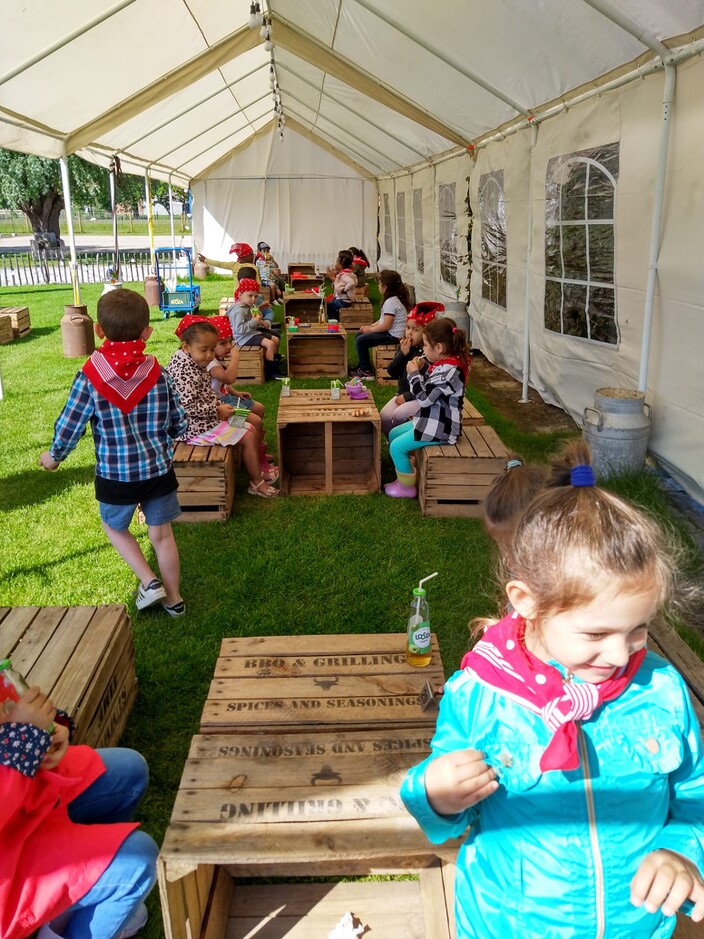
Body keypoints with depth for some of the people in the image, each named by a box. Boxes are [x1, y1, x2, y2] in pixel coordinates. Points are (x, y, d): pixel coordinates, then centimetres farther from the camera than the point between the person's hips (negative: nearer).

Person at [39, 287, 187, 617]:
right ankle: (173, 597, 30)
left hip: (115, 476, -2)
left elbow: (69, 426, -9)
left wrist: (53, 456, 11)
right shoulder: (158, 373, -9)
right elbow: (178, 425, 0)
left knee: (114, 527, 25)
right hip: (158, 470, 2)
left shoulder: (90, 376, -15)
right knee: (162, 534, 17)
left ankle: (149, 582, 17)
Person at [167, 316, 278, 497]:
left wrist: (219, 406, 3)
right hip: (196, 425, -10)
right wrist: (217, 410, -21)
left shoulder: (195, 362, 6)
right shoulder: (185, 371, -25)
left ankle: (260, 467, 28)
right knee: (248, 437, -9)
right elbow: (187, 406, -30)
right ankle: (256, 483, 5)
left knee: (252, 429, 12)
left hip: (207, 418, 10)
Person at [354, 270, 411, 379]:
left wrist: (370, 329, -11)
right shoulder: (395, 298, 11)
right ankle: (363, 366, 21)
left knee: (360, 341, -14)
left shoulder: (391, 302, -21)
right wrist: (370, 326, 5)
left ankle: (366, 371, -2)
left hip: (393, 336, -11)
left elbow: (386, 325, -24)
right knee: (359, 335, 15)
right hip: (392, 333, 11)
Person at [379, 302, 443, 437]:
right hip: (403, 393, 7)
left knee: (399, 414, -26)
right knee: (384, 416, -12)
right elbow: (392, 372, 3)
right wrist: (402, 354, -12)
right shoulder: (404, 346, 5)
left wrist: (407, 396, -16)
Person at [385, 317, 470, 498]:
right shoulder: (443, 364, 4)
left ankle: (407, 487, 6)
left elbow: (424, 398, -25)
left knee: (397, 446, -10)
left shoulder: (449, 372, -27)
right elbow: (427, 389, 15)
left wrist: (414, 374, -14)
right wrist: (422, 368, 0)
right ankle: (404, 475, 25)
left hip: (439, 427, -11)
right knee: (393, 434, 16)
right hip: (431, 420, 11)